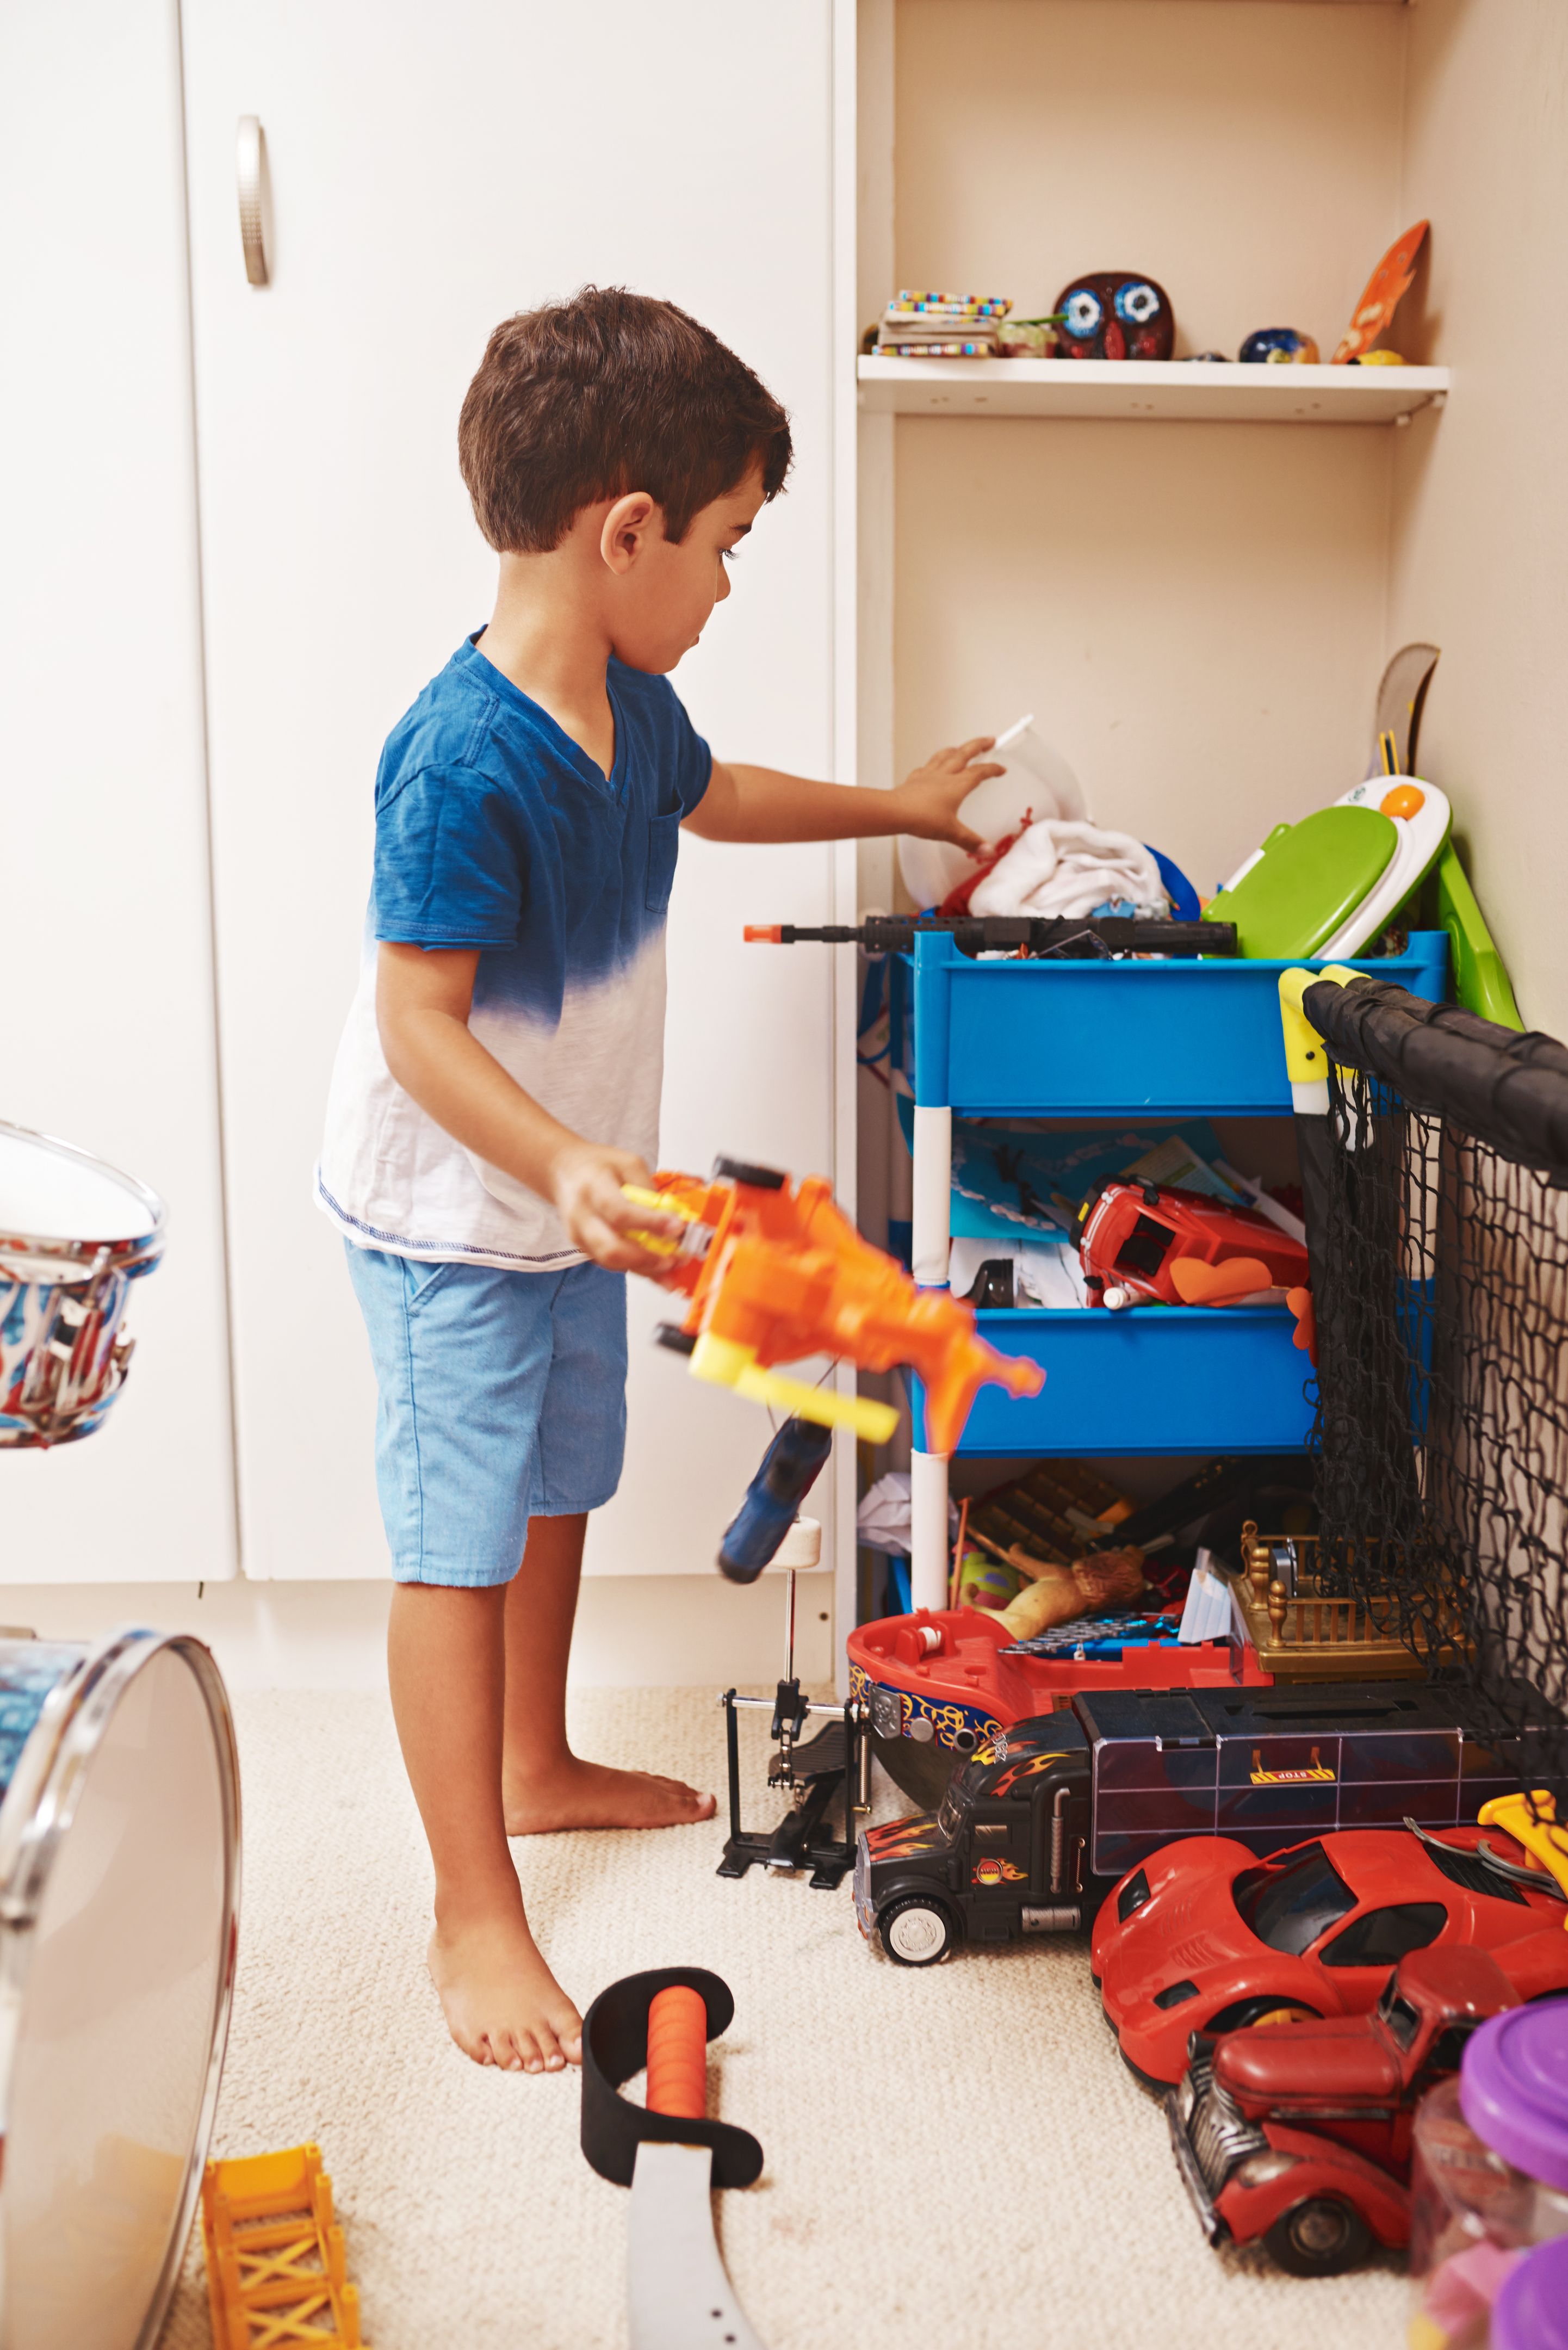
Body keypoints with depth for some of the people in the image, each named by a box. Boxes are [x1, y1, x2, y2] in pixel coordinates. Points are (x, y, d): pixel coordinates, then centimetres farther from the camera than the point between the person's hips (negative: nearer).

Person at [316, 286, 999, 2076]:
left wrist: (898, 808, 29)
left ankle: (537, 1768, 44)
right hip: (451, 1222, -9)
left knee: (555, 1489, 22)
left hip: (570, 1201, 9)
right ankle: (476, 1914, 15)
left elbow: (711, 796, 22)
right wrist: (562, 1165, -42)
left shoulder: (628, 699, 0)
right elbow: (416, 1020, -29)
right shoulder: (466, 759, -28)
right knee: (458, 1548, 1)